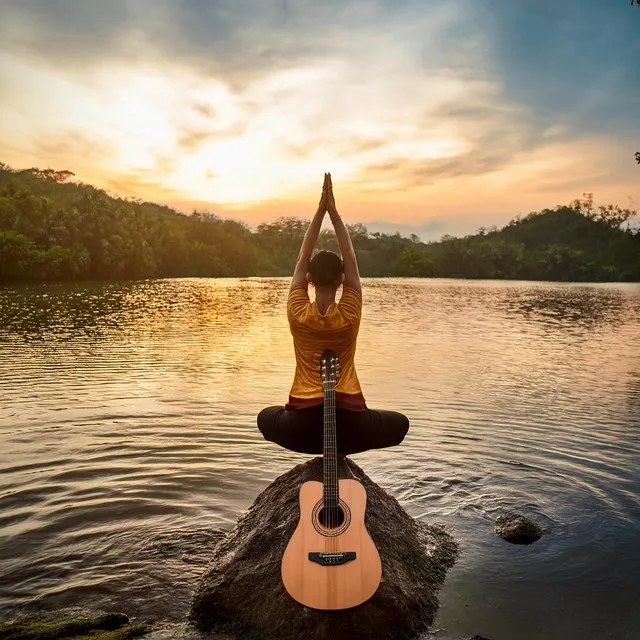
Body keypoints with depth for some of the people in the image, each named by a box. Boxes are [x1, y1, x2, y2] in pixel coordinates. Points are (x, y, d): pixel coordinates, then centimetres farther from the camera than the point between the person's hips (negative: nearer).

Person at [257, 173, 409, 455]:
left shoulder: (298, 315, -7)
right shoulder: (349, 316, -8)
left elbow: (302, 259, 1)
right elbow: (351, 261, 0)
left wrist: (320, 212, 0)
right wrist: (334, 213, -2)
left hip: (302, 425, 1)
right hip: (350, 423, -1)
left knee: (265, 418, 36)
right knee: (400, 424, 29)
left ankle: (319, 448, 18)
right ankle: (341, 448, 13)